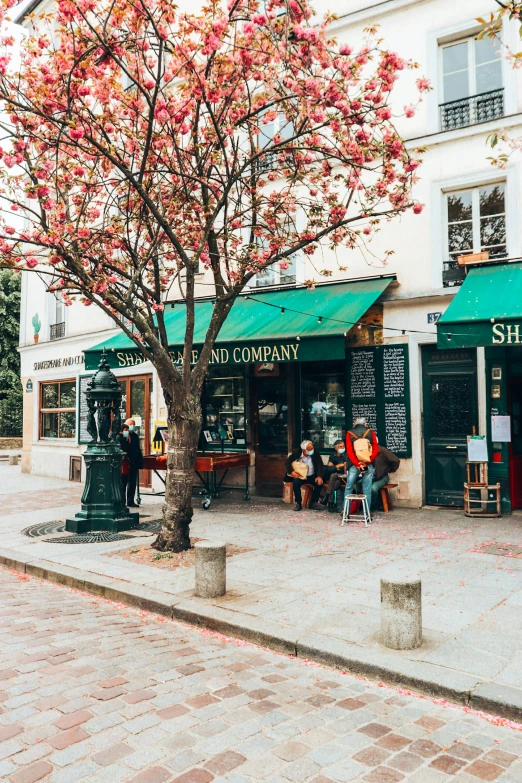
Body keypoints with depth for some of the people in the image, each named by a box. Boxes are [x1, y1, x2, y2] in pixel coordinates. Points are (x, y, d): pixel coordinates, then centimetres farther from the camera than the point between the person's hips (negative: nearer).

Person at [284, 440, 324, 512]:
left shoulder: (315, 453, -7)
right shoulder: (296, 452, -9)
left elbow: (320, 465, -11)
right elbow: (287, 462, -7)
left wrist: (319, 476, -28)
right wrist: (292, 472, -23)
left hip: (312, 476, 1)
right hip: (300, 476, -1)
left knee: (319, 483, -27)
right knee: (296, 482, -32)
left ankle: (313, 503, -9)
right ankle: (298, 503, -17)